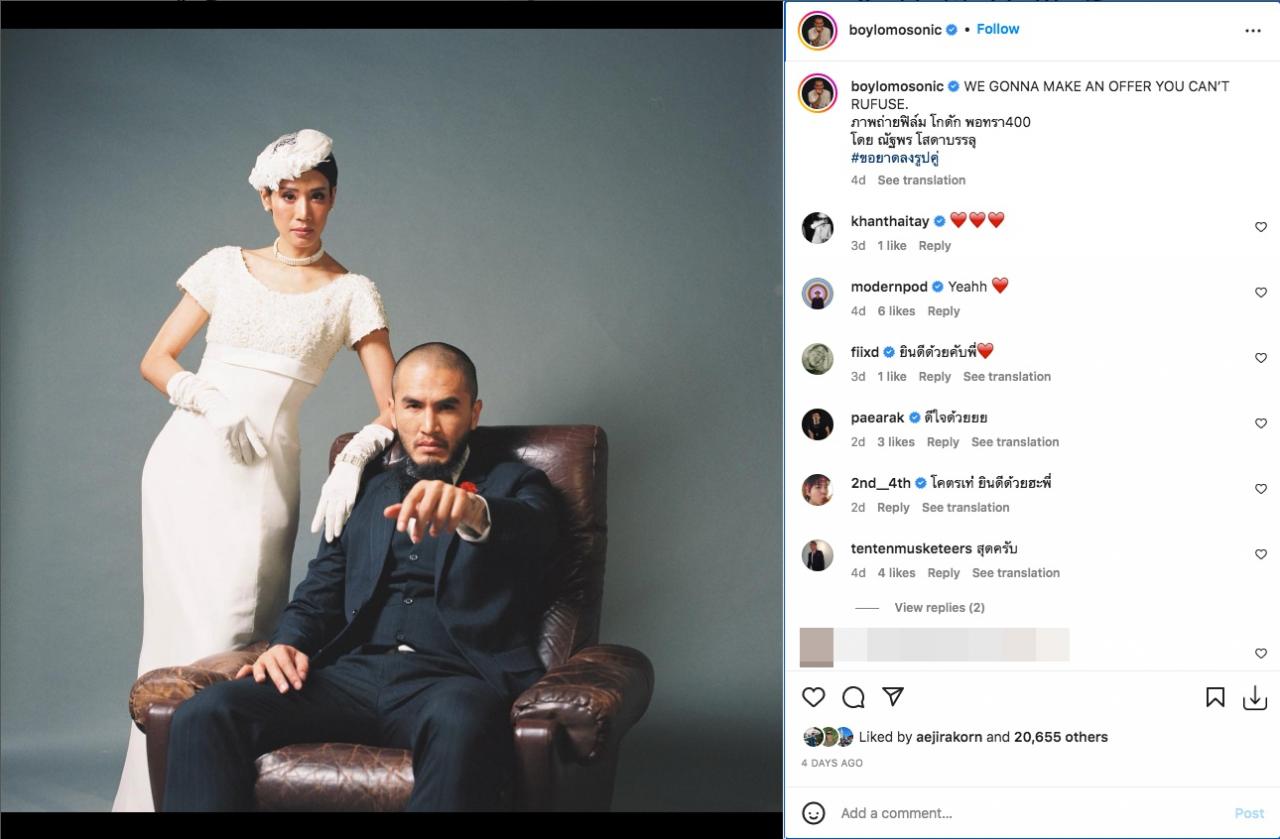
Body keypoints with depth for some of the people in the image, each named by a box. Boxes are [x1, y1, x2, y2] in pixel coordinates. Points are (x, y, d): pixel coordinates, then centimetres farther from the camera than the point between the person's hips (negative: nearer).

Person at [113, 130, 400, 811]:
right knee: (183, 628, -1)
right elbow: (155, 359, 12)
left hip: (262, 472, -1)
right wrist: (202, 397, -8)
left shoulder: (351, 293, 6)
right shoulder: (226, 268, 12)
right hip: (187, 456, 1)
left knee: (233, 636, -7)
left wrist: (353, 458, -18)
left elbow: (395, 409, 1)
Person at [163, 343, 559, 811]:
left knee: (458, 723, -41)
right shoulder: (367, 493, 25)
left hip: (452, 678, -3)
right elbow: (318, 593, 22)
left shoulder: (512, 484, 13)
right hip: (353, 673, 4)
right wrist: (288, 644, -3)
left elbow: (534, 527, -11)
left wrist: (472, 509, -36)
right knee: (203, 714, -23)